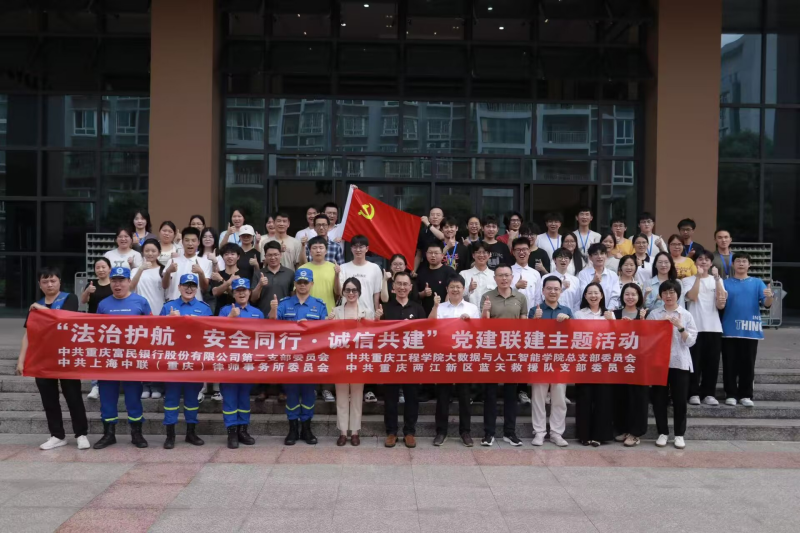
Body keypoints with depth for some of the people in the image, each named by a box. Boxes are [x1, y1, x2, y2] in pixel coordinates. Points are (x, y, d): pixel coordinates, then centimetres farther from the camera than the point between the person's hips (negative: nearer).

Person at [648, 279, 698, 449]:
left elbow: (691, 341, -2)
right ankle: (663, 432, 15)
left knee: (680, 400, 3)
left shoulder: (686, 315, 4)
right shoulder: (654, 314, 5)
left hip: (680, 363, -1)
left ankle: (679, 434, 14)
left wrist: (680, 327, -16)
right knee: (659, 399, 4)